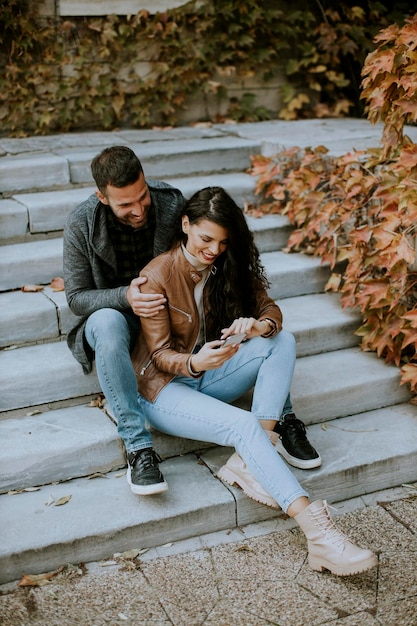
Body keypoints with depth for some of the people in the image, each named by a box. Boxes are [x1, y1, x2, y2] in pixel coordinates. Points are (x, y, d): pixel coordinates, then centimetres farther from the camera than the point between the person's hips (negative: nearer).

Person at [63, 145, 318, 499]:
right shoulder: (82, 226, -16)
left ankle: (284, 420, -15)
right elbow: (76, 297, -11)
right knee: (108, 323, -41)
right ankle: (138, 446, -38)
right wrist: (124, 297, -33)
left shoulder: (172, 204, -13)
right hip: (116, 313, -2)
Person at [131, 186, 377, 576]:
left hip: (207, 375, 6)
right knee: (244, 425, -31)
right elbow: (160, 355, -16)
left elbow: (270, 309, -1)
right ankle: (317, 532, -38)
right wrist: (195, 363, -39)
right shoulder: (157, 277, -16)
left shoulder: (228, 266, 1)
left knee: (283, 342, -17)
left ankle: (247, 462, -26)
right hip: (164, 387, -6)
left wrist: (259, 326, -28)